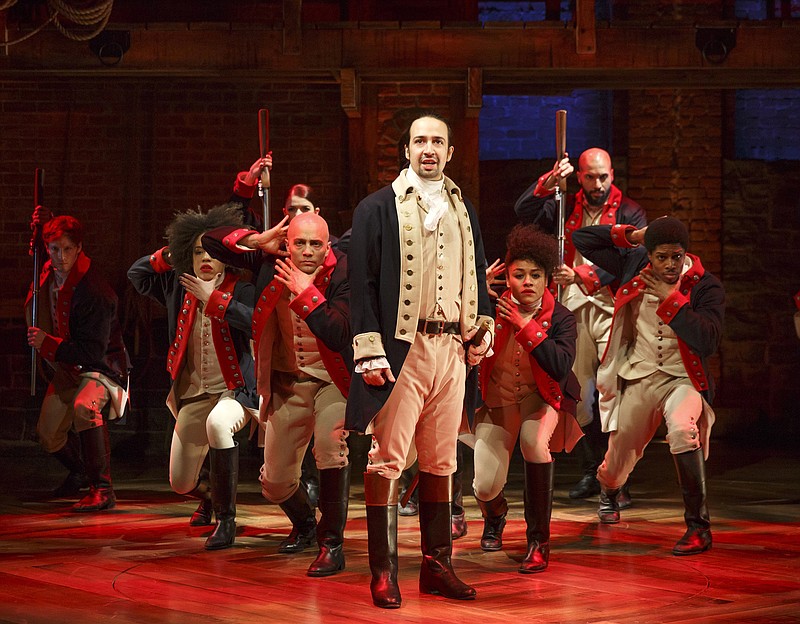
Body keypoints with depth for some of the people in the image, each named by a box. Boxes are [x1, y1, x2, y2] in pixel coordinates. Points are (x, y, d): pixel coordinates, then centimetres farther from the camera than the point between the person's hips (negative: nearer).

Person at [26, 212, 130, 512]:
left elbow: (93, 352, -30)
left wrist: (47, 343, -35)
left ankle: (102, 488, -34)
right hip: (66, 367, 8)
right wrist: (43, 223, 2)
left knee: (84, 408, -40)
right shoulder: (50, 271, -7)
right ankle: (80, 469, 48)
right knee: (49, 436, 14)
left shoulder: (94, 293, -30)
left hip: (100, 366, -8)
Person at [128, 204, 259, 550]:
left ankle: (226, 518, -26)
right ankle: (209, 496, 52)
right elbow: (136, 273, 18)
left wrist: (212, 298, -24)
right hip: (192, 395, 6)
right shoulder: (179, 287, 5)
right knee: (181, 483, 11)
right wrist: (167, 255, 2)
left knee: (217, 424, -42)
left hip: (232, 390, -5)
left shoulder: (239, 288, -9)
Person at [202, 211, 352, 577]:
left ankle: (332, 544, -16)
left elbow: (338, 335, -31)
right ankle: (303, 524, 45)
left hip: (332, 380, -4)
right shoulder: (270, 262, -7)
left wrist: (305, 292, -30)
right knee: (275, 481, 9)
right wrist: (258, 240, -16)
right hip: (287, 382, 4)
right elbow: (211, 241, -4)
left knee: (330, 443, -33)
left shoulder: (342, 273, -19)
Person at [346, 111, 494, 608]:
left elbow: (478, 272, 24)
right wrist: (369, 351, -12)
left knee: (442, 459, 9)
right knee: (388, 458, -6)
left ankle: (437, 564, 17)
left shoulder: (462, 210, 17)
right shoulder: (378, 208, 0)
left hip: (451, 348, 5)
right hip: (401, 347, -5)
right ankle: (383, 571, -3)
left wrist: (483, 326, 10)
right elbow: (362, 281, -5)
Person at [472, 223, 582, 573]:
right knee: (485, 488, -13)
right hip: (498, 398, 1)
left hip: (541, 397, -1)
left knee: (535, 440, -36)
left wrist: (525, 327, -27)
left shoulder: (560, 318, -12)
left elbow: (561, 367, -25)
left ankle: (539, 541, -19)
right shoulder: (493, 310, -11)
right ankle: (495, 514, 32)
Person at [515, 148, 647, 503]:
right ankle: (590, 471, 18)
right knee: (578, 396, 5)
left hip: (612, 308, -4)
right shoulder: (566, 208, 15)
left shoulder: (629, 213, 4)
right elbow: (524, 212, 1)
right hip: (573, 308, 4)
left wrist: (582, 276, -17)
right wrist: (549, 182, -14)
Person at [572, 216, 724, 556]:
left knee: (682, 430, -35)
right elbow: (583, 238, 2)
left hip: (682, 378, -3)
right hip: (638, 378, 3)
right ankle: (608, 489, 56)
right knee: (620, 454, 13)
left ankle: (698, 527, -26)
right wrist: (631, 235, -9)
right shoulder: (634, 264, -3)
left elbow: (708, 341, -25)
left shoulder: (705, 286, -13)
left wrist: (671, 299, -24)